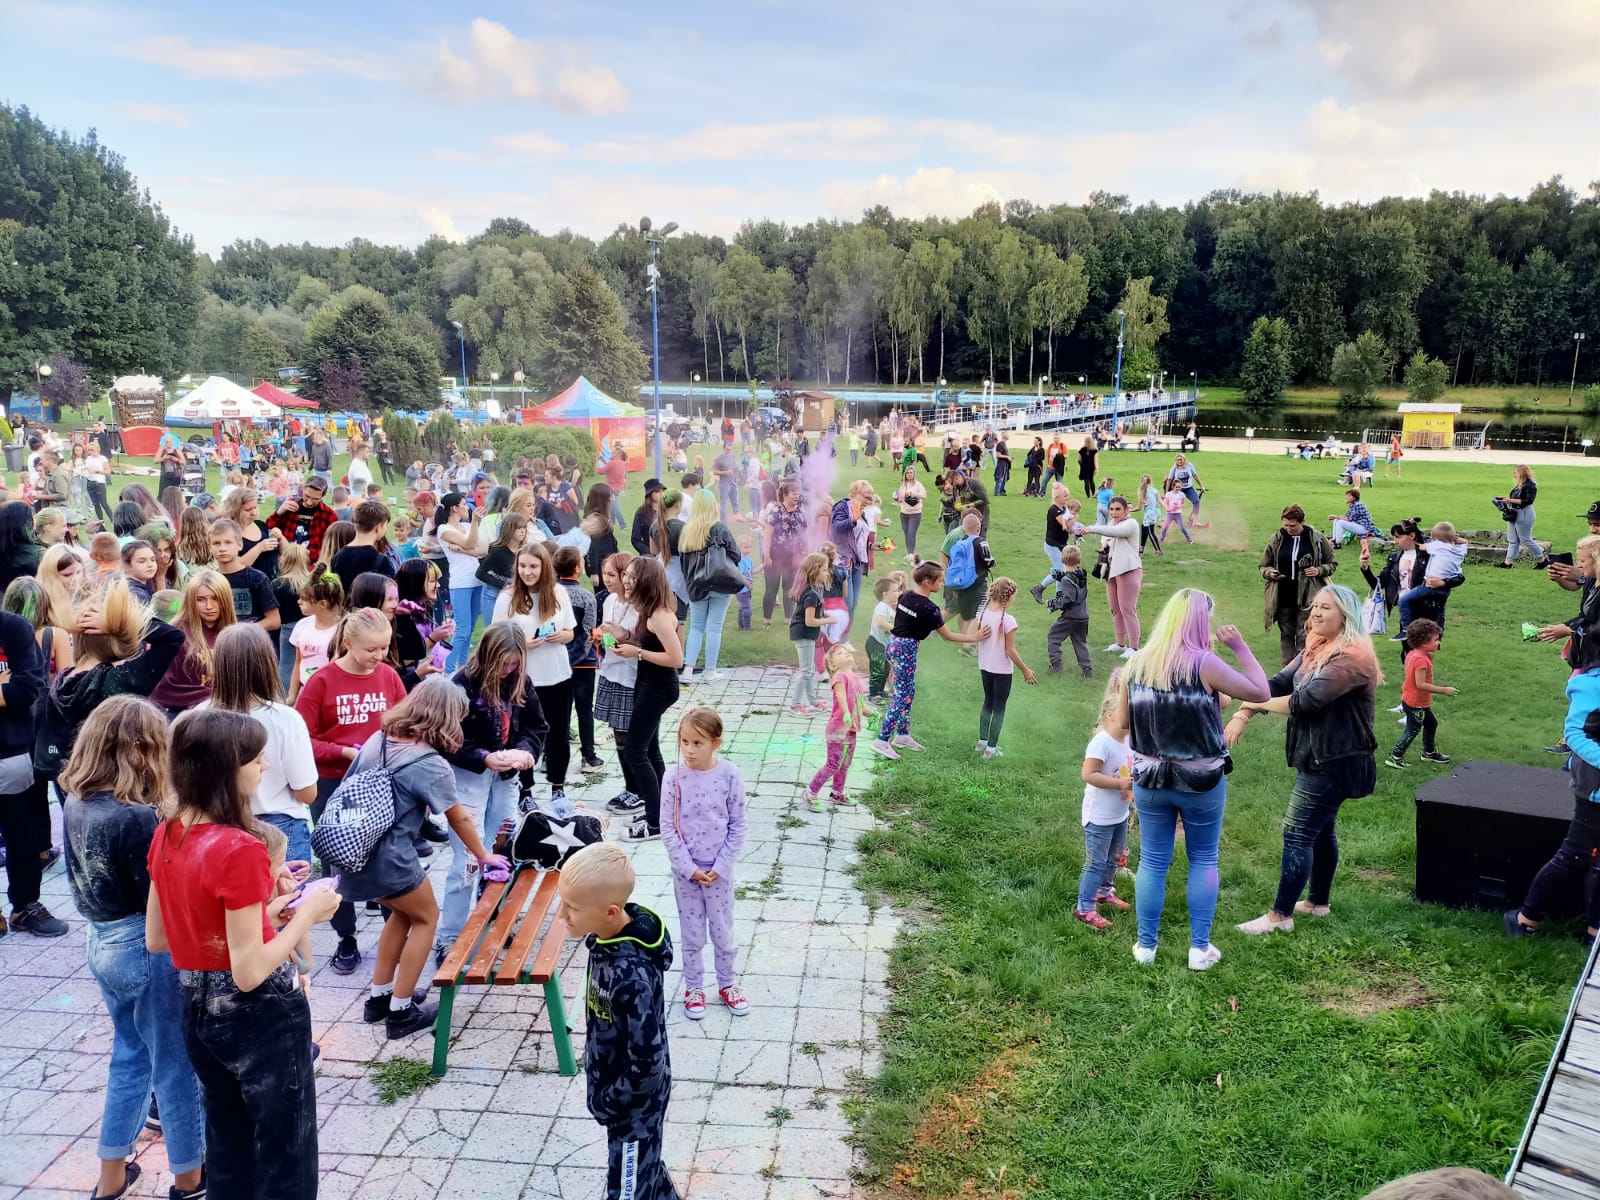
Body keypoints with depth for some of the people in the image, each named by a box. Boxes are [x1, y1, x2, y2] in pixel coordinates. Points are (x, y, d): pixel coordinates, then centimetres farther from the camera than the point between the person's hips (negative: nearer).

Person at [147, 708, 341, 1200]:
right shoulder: (240, 850, -27)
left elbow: (156, 939, 7)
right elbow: (250, 972, -25)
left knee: (227, 1149, 25)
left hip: (198, 1010, 8)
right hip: (259, 1014, -8)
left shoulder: (166, 835, -3)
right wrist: (308, 914, -14)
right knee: (285, 1157, 12)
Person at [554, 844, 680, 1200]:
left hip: (634, 1098, -8)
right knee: (645, 1171, 28)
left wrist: (607, 1102, -14)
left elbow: (647, 1064, -30)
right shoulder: (609, 935, -11)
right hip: (615, 1084, 8)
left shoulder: (631, 973, -37)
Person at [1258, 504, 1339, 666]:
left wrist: (1319, 570, -11)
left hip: (1307, 597, -3)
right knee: (1286, 635, 10)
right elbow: (1263, 566, 12)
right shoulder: (1276, 540, 3)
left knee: (1304, 636, -2)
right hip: (1283, 597, 3)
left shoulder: (1318, 539, -2)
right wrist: (1270, 573, -10)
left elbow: (1332, 564, 9)